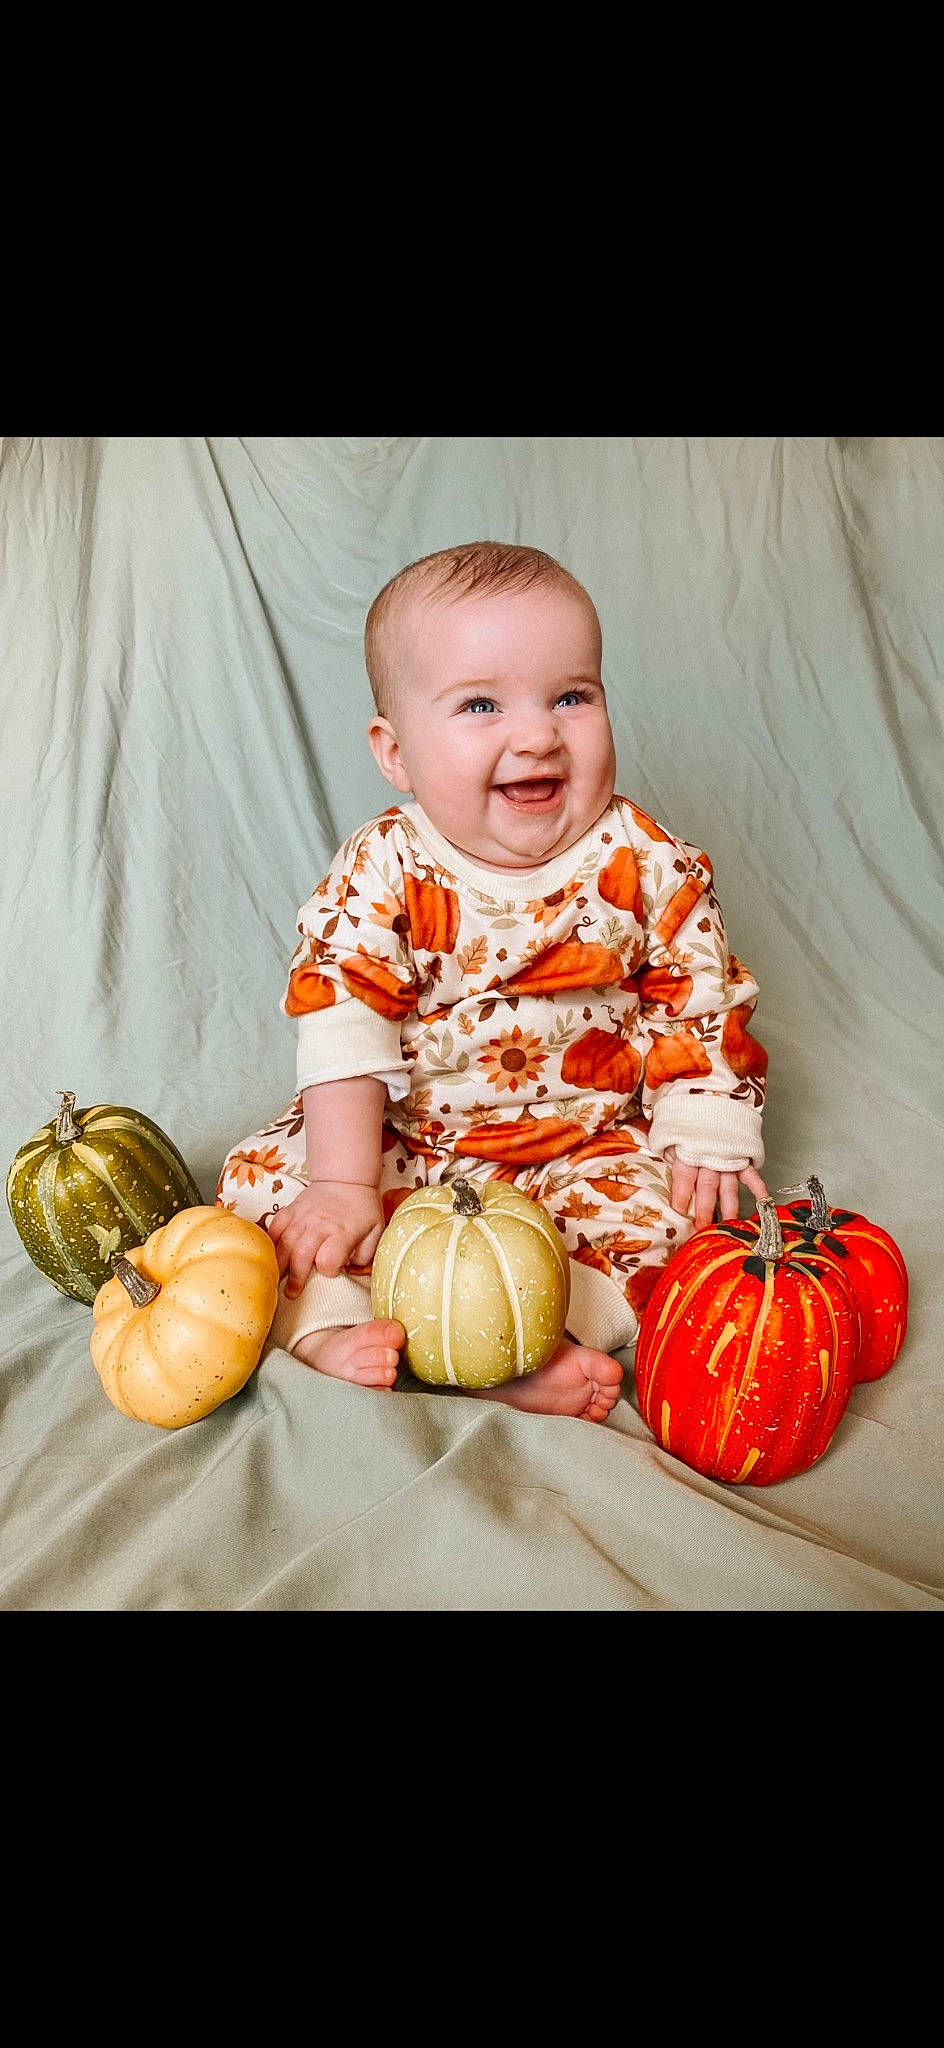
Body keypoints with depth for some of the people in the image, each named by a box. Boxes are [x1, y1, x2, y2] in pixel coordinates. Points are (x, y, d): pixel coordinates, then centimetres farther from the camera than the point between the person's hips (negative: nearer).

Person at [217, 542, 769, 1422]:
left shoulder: (646, 865, -11)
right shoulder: (382, 872, -15)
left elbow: (699, 1004, -3)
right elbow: (342, 1023, -17)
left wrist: (707, 1143, -10)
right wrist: (342, 1185, -22)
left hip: (587, 1142, 1)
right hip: (404, 1141, 0)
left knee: (666, 1213, -22)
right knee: (266, 1174, -13)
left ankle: (527, 1350, -29)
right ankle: (334, 1324, -24)